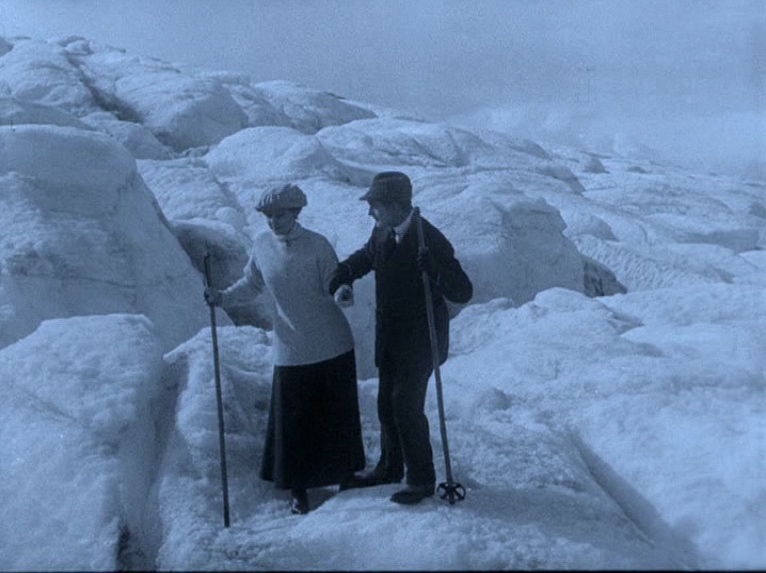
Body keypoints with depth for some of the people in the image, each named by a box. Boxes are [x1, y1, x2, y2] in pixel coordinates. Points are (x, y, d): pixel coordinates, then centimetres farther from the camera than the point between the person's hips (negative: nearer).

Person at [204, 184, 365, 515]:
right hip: (291, 351, 2)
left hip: (332, 348, -2)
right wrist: (223, 296, -1)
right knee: (292, 421, 3)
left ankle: (345, 472, 33)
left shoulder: (317, 246, -11)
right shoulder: (262, 245, 0)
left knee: (338, 414, 10)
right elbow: (251, 283, 14)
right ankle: (298, 489, 19)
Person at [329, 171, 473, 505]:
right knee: (387, 403, 17)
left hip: (419, 341, -7)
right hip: (390, 338, 8)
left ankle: (422, 480, 11)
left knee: (407, 406, -5)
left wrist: (433, 269, -41)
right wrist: (339, 276, 8)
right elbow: (365, 257, 22)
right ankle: (389, 468, 35)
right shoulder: (383, 233, -1)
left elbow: (462, 292, -25)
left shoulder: (431, 241, -23)